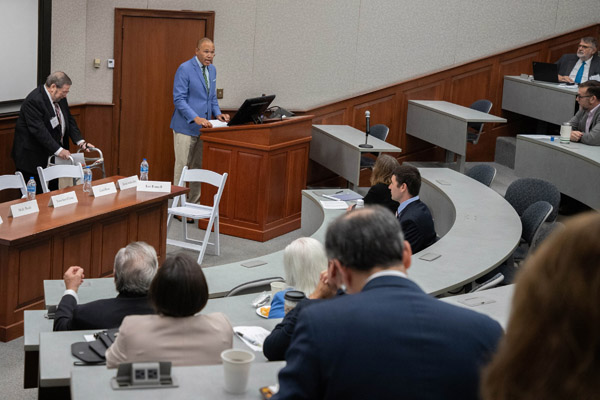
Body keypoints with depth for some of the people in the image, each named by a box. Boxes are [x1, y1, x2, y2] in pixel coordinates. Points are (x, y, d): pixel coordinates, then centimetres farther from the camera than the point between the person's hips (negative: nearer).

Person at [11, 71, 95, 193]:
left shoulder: (60, 98, 5)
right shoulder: (33, 101, -22)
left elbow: (69, 121, 11)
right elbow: (39, 130, -27)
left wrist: (80, 142, -2)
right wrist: (58, 150, -30)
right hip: (33, 158, -8)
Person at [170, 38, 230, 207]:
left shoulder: (212, 69, 11)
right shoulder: (185, 69, -12)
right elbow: (179, 99, -17)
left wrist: (217, 113, 1)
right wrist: (196, 118, -27)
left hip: (203, 126, 7)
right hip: (186, 127, -7)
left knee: (199, 167, 11)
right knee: (182, 167, -3)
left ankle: (193, 204, 19)